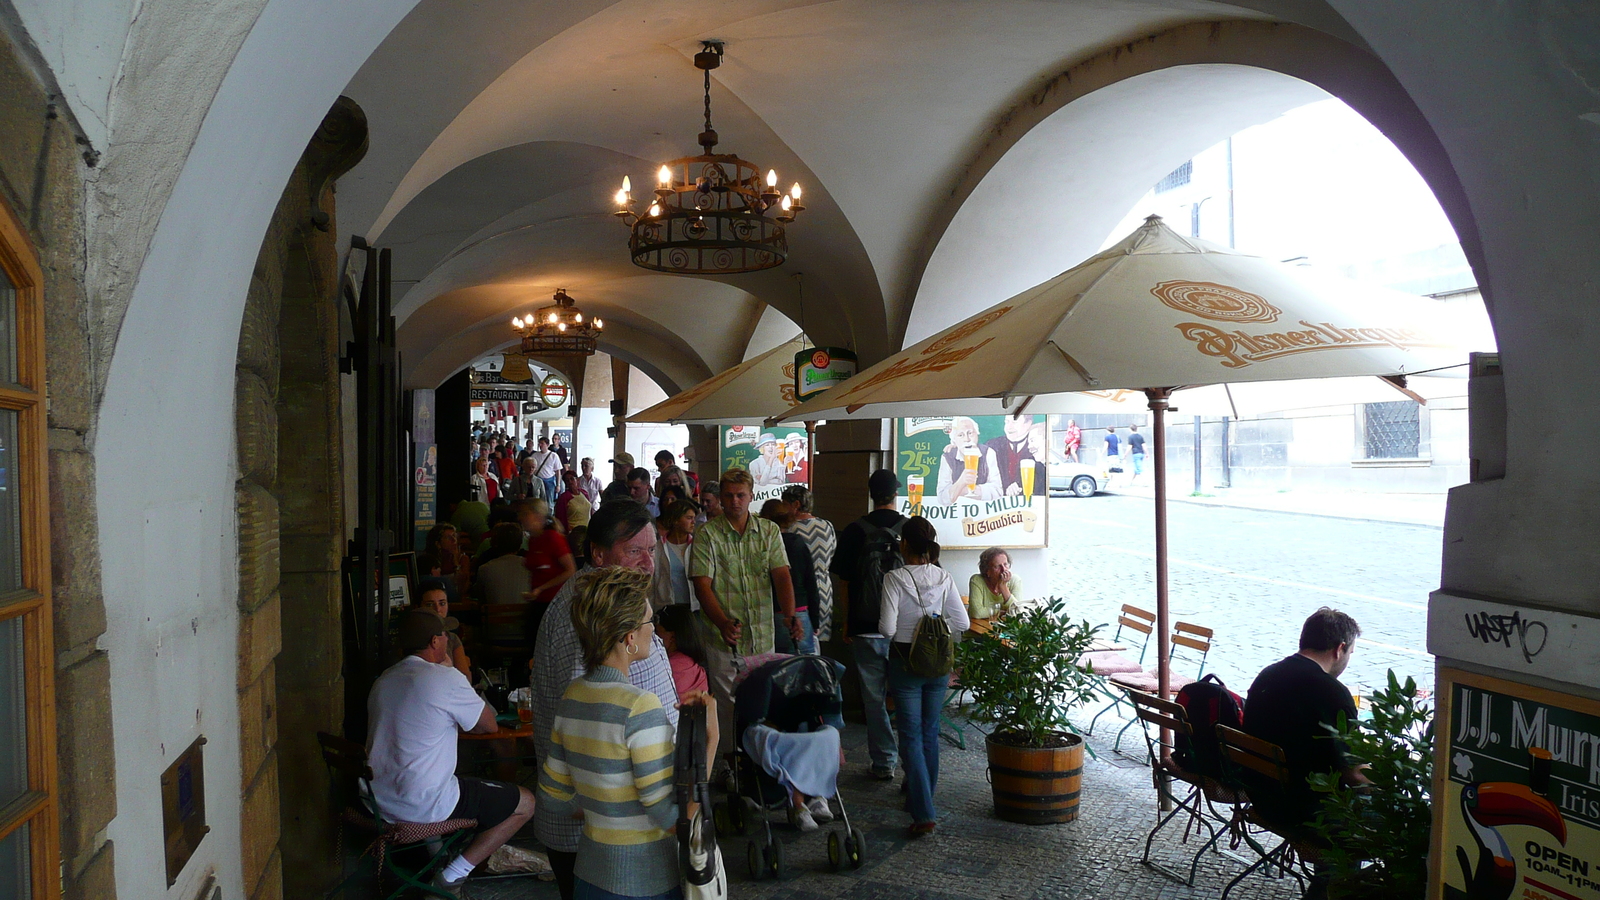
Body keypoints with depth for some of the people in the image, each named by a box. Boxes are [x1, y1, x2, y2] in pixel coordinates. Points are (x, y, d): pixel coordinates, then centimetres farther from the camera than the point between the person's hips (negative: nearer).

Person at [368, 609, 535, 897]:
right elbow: (490, 726, -2)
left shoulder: (383, 679, 8)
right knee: (526, 803, 4)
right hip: (423, 806, -8)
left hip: (380, 801, 9)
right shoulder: (446, 679, -15)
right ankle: (452, 877, 0)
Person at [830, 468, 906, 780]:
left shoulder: (854, 532, -3)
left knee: (874, 697, 5)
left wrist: (846, 624, 9)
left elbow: (843, 585, 0)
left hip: (866, 628, -1)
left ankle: (884, 763, 8)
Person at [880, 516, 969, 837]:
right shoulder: (944, 578, -3)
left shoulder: (895, 579, -14)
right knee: (930, 732, 18)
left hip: (905, 662, -4)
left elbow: (887, 627, -18)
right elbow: (962, 623, -1)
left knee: (911, 736, -1)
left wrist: (902, 627, 4)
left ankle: (923, 814, -8)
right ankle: (921, 796, 32)